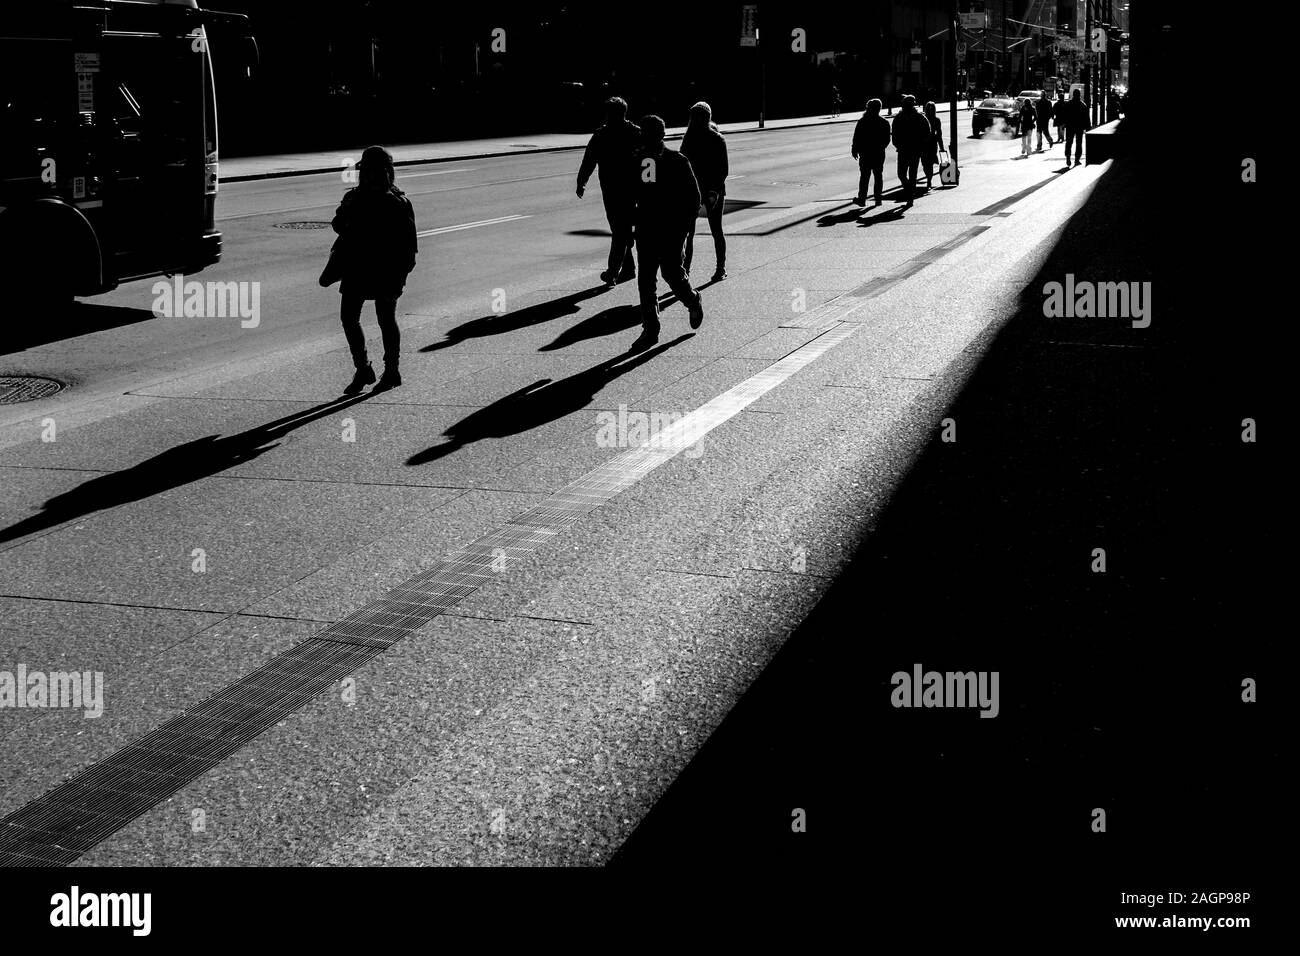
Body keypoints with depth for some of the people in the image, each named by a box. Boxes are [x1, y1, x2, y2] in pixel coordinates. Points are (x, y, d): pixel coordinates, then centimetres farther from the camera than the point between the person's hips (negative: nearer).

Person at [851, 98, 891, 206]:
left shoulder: (862, 121, -8)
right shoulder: (884, 122, 2)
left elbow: (856, 138, -7)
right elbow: (887, 140, 6)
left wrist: (855, 150, 4)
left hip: (865, 153, -2)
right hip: (879, 154, 2)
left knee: (864, 176, 4)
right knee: (878, 176, 9)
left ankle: (862, 199, 4)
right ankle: (878, 199, 9)